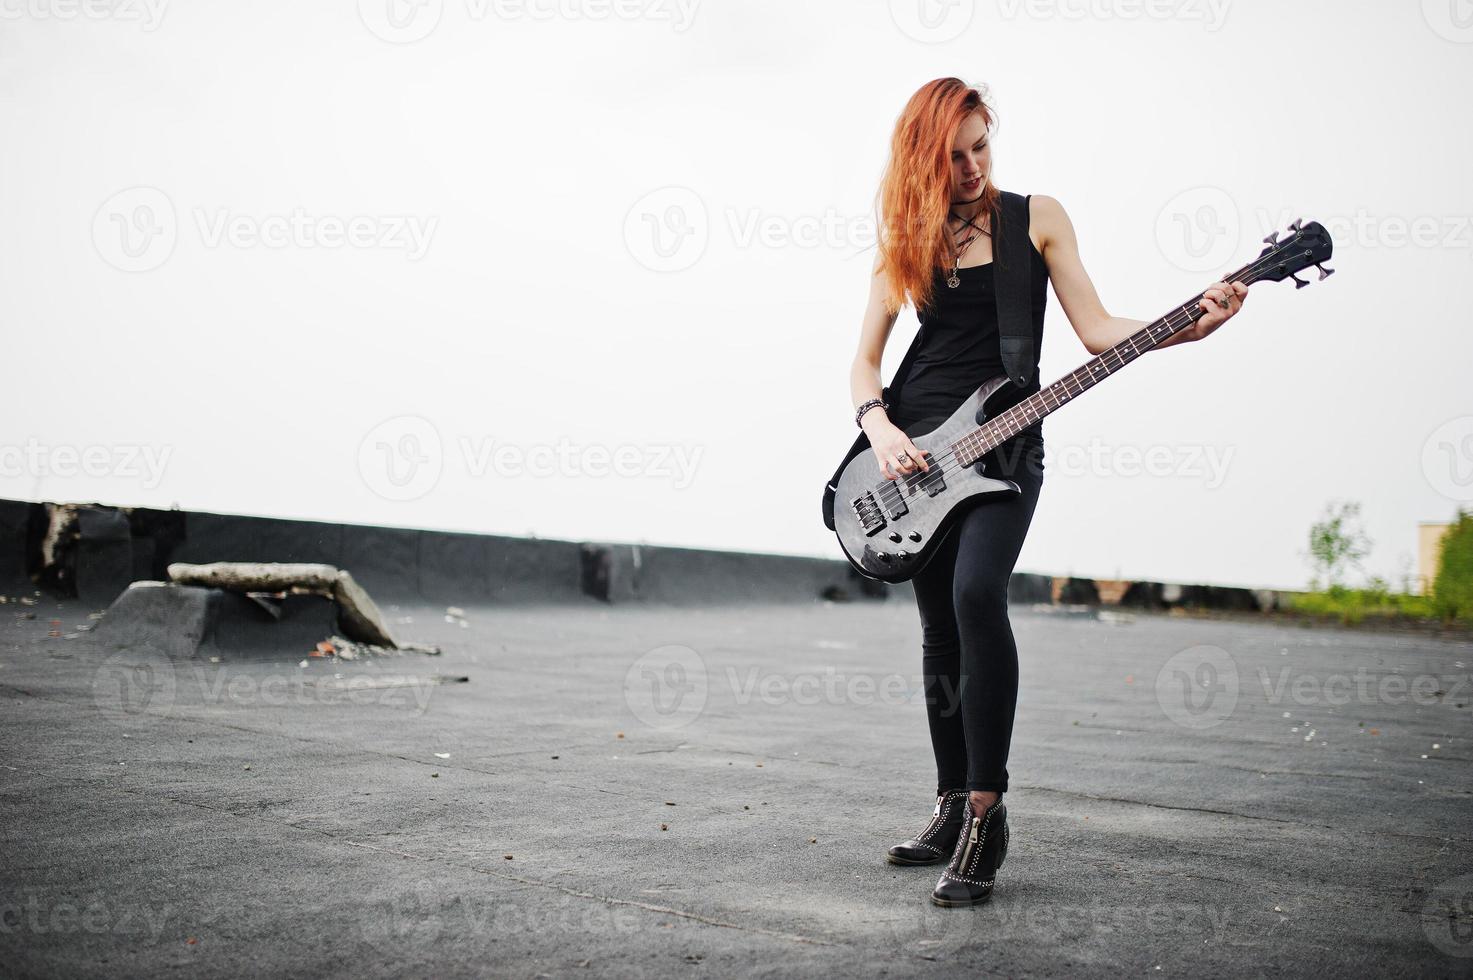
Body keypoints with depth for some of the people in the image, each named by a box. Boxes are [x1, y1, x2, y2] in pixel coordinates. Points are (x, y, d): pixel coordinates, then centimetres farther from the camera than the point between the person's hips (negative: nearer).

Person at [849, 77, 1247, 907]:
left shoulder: (1036, 217, 4)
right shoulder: (906, 241, 9)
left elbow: (1095, 328, -1)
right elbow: (866, 359, 10)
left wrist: (1187, 326, -17)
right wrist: (879, 427, -9)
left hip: (1004, 440, -3)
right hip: (916, 445, 3)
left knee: (976, 593, -26)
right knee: (942, 630, 6)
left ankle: (986, 813, -20)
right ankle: (955, 806, 19)